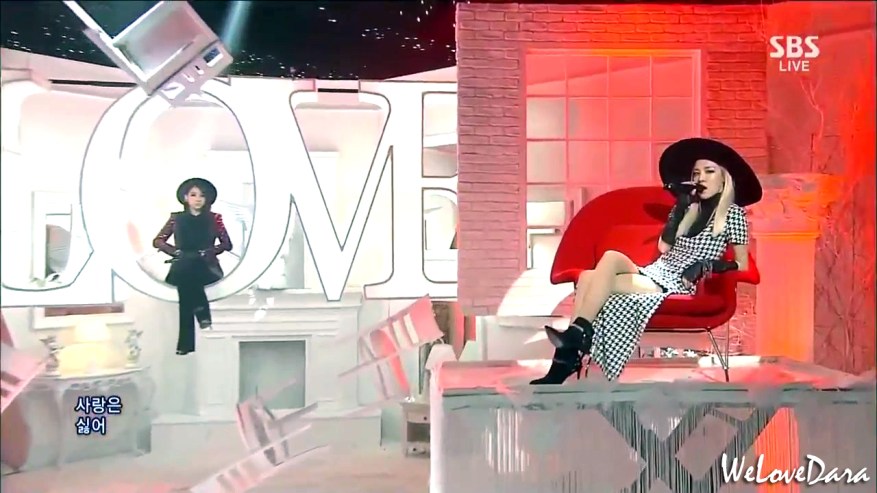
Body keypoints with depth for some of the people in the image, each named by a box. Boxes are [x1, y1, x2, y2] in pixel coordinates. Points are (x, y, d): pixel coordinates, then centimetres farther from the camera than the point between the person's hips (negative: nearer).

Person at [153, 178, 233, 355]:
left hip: (207, 269, -3)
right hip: (182, 270, 3)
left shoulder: (214, 218, 11)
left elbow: (227, 244, 7)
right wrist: (176, 252, -5)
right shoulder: (176, 218, 13)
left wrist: (207, 252, -8)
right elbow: (157, 241, 11)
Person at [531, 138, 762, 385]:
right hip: (654, 272, 6)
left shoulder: (733, 213, 1)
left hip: (677, 284, -6)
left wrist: (707, 266, -14)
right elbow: (663, 247, 7)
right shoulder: (688, 206, 18)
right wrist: (680, 209, 1)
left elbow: (742, 265, 1)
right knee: (611, 257, -27)